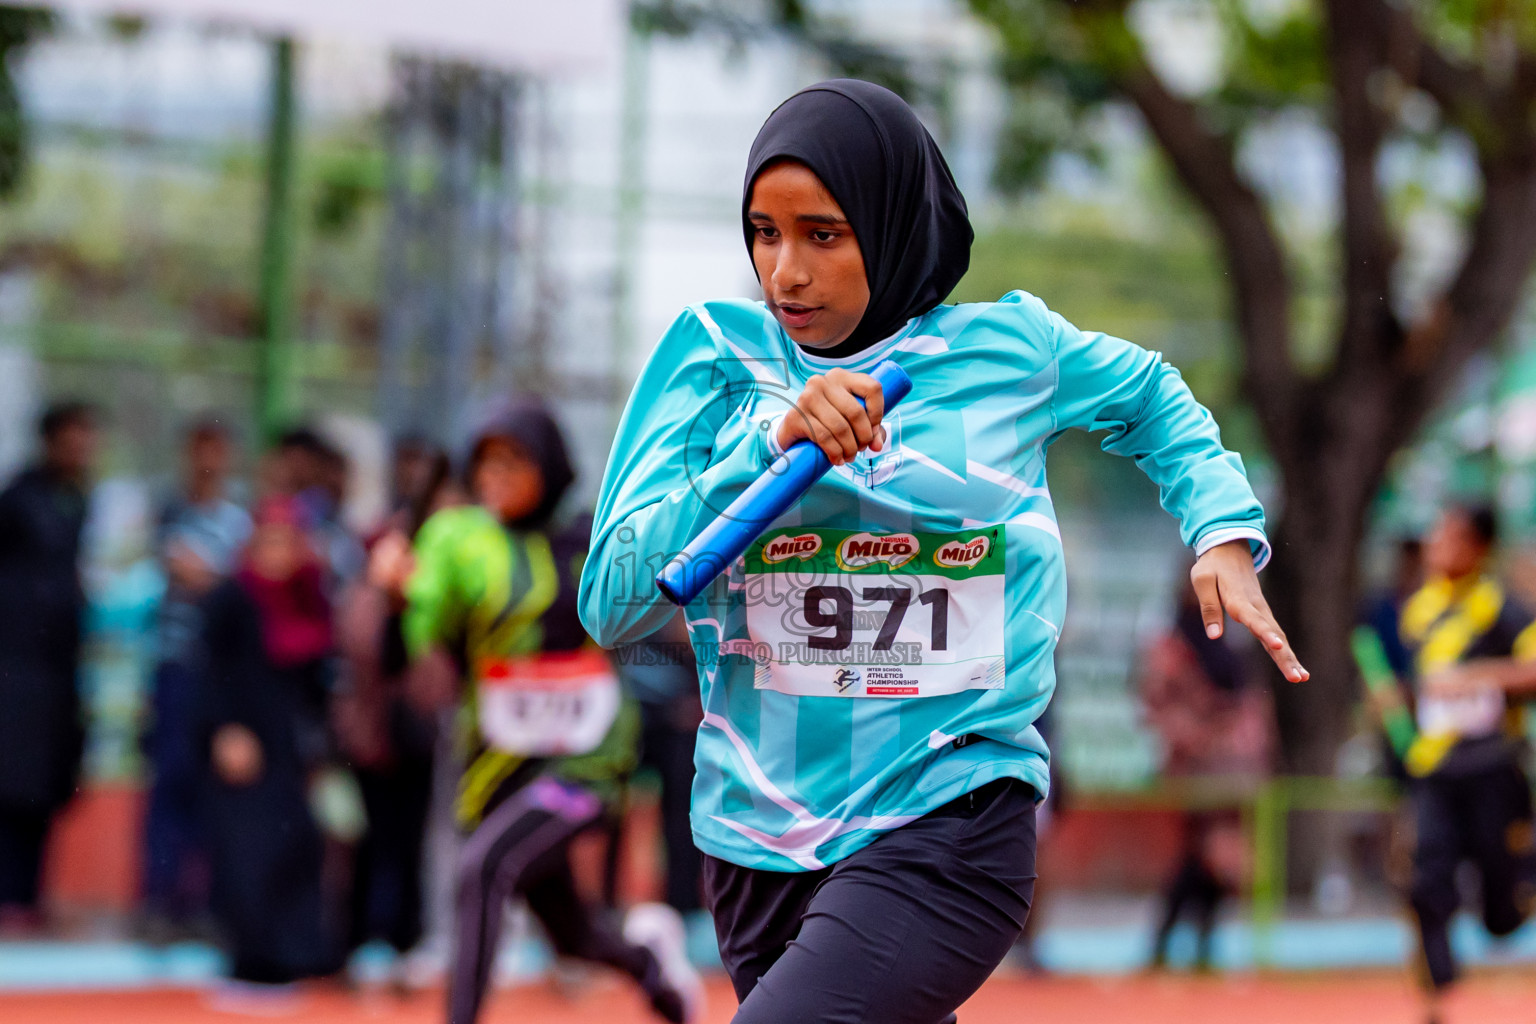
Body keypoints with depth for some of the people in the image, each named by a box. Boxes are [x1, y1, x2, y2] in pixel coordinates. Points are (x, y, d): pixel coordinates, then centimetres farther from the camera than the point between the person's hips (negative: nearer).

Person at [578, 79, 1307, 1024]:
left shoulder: (1009, 347, 1)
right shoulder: (714, 351, 1)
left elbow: (1152, 398, 24)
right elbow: (612, 605, -8)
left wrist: (1223, 531, 8)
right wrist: (771, 445, -18)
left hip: (950, 829, -3)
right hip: (756, 834, 4)